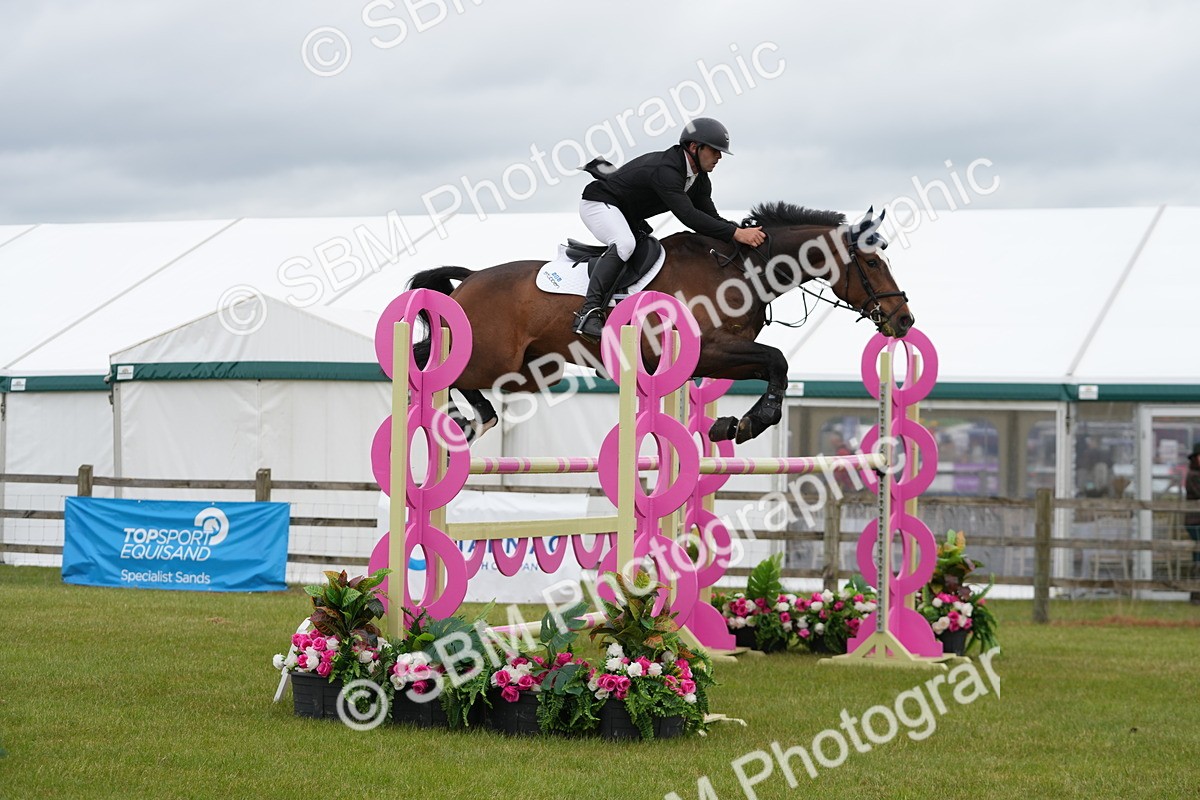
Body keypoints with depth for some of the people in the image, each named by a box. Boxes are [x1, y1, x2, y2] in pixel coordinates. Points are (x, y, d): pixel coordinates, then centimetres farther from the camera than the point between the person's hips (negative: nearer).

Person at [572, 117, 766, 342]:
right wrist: (735, 233, -45)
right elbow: (688, 216, -42)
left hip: (630, 217, 11)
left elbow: (711, 219, 0)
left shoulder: (700, 180, 0)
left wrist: (746, 233, -16)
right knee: (624, 244, -36)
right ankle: (589, 313, -44)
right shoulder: (665, 170, -32)